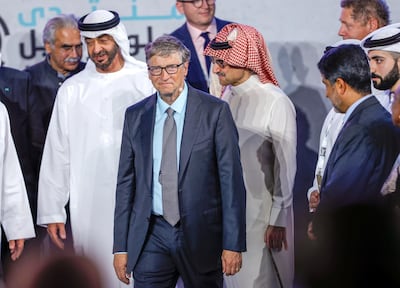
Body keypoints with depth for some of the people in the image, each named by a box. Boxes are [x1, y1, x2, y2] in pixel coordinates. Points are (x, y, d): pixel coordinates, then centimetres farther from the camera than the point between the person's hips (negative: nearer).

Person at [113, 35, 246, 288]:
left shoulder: (215, 111, -3)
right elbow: (126, 182, 10)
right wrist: (121, 247, 5)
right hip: (151, 238, 2)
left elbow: (232, 179, -5)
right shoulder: (135, 116, 7)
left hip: (200, 235, -2)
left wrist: (233, 244, -10)